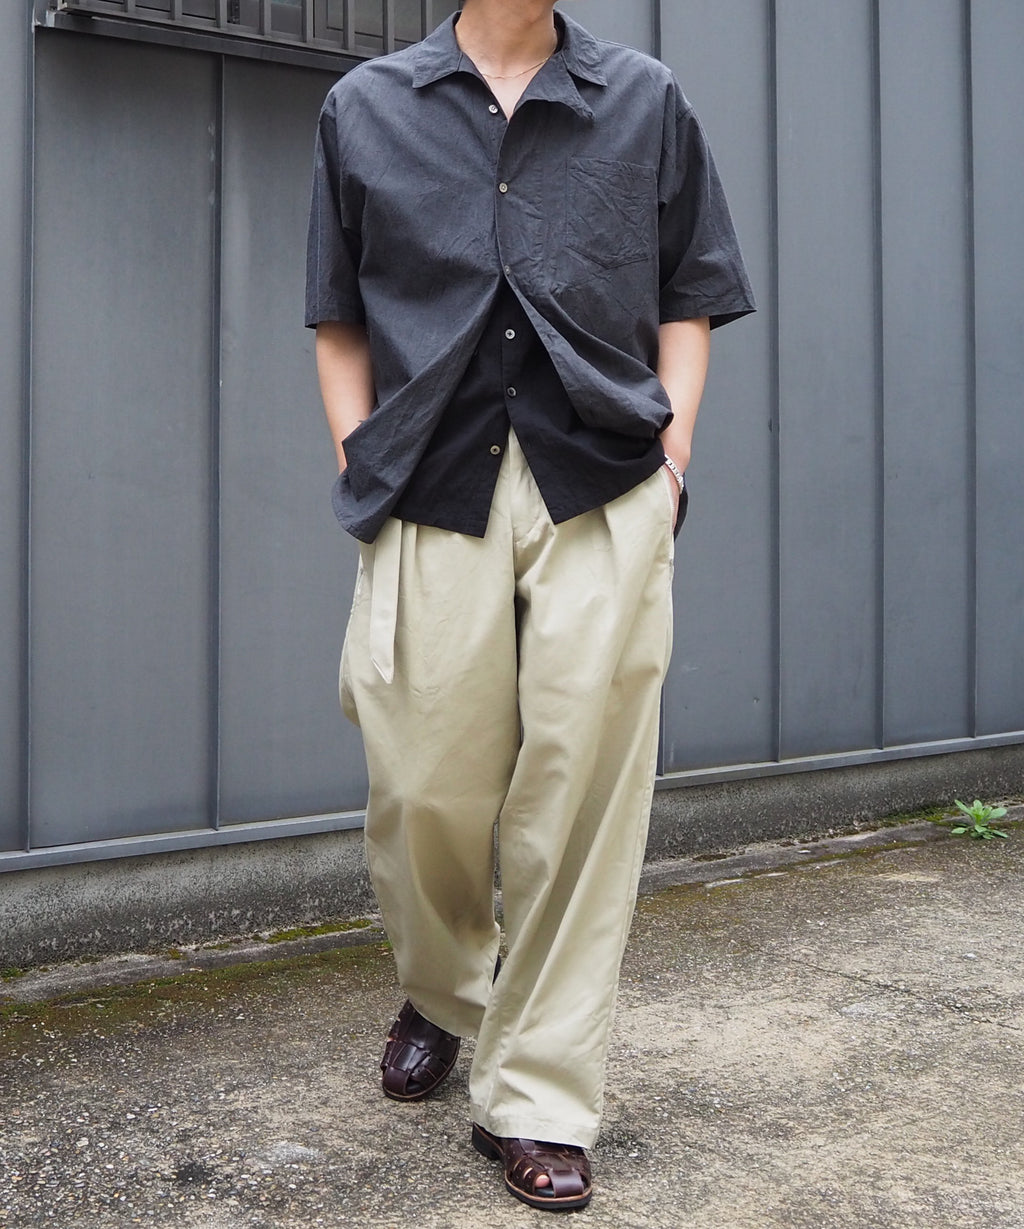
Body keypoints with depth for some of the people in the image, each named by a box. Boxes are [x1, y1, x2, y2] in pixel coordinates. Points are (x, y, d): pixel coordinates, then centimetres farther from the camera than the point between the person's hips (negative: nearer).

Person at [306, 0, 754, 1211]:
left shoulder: (646, 100, 16)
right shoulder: (365, 107, 15)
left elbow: (688, 300, 14)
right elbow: (340, 320, 15)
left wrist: (669, 457, 2)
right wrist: (361, 469, 4)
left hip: (604, 498, 0)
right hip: (432, 497, 0)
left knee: (580, 791, -2)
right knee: (426, 791, 2)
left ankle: (536, 1099, 13)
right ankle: (438, 999, 34)